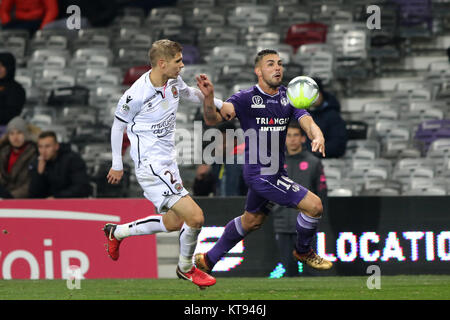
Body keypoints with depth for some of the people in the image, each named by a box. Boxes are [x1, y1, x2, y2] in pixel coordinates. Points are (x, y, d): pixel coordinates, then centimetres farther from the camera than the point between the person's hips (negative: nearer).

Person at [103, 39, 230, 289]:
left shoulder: (174, 81, 0)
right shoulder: (137, 94, -21)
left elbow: (189, 94, 24)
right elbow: (118, 125, -5)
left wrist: (217, 101, 10)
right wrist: (117, 164, 3)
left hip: (168, 162, 9)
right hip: (150, 165, -9)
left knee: (172, 223, 21)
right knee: (195, 217, -15)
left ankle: (116, 232, 39)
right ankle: (186, 268, 10)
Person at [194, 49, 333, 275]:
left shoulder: (288, 97, 6)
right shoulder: (246, 99, -12)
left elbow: (306, 121, -6)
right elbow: (212, 120, -20)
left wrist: (317, 136, -30)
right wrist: (209, 98, -41)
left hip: (274, 171, 8)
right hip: (260, 173, -8)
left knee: (251, 221, 23)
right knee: (314, 205, -11)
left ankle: (209, 259, 37)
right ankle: (303, 251, 16)